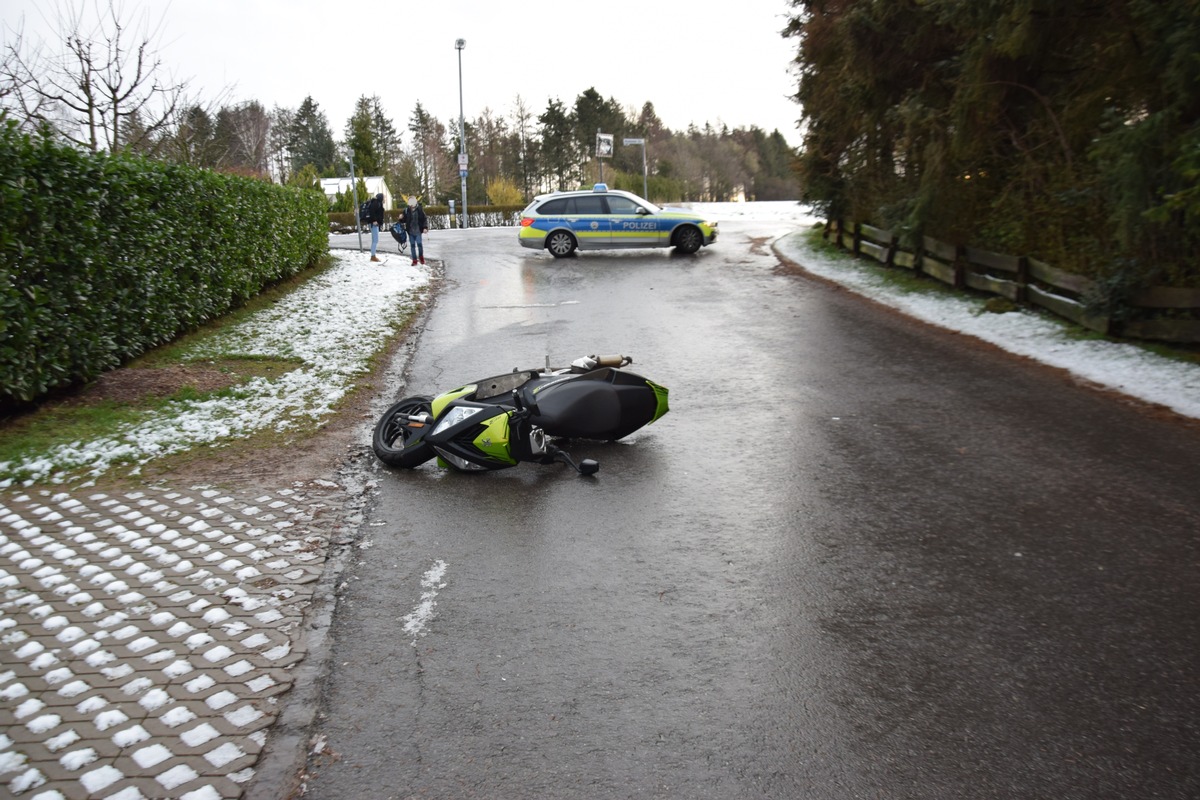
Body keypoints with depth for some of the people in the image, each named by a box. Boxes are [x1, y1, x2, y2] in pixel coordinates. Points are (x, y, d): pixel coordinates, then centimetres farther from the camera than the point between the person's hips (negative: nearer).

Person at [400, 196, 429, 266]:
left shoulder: (420, 209, -5)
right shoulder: (407, 210, 1)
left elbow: (425, 219, -2)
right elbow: (404, 220, 11)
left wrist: (425, 227, -12)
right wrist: (401, 218, -11)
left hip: (418, 231, -2)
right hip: (410, 231, 2)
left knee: (419, 244, -1)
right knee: (412, 245, 5)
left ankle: (421, 257, 24)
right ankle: (414, 260, 11)